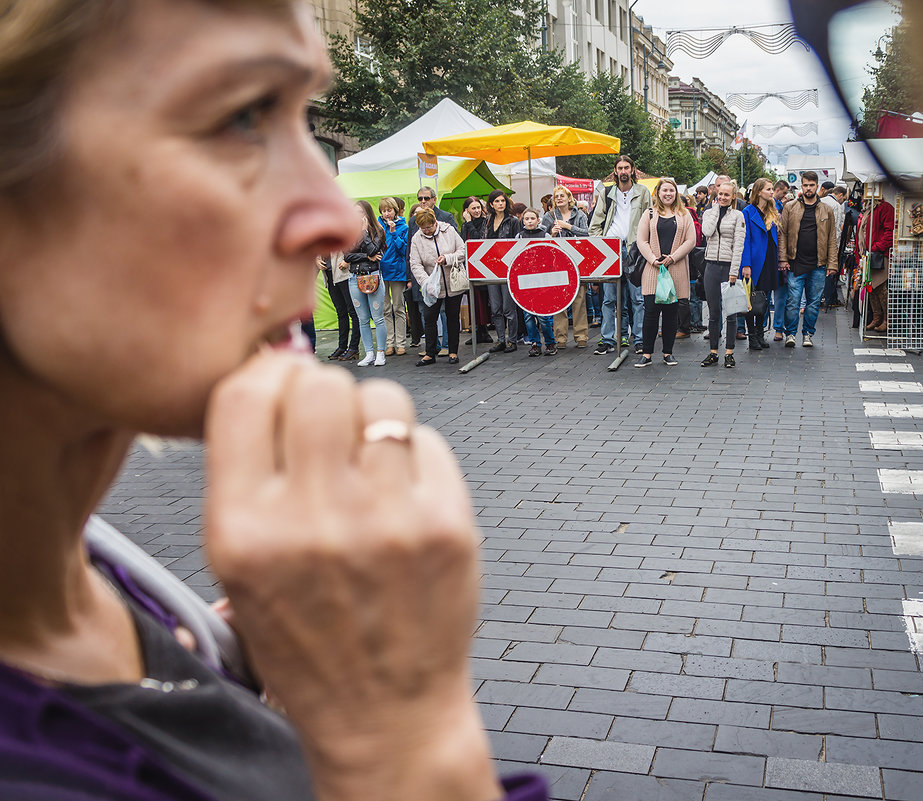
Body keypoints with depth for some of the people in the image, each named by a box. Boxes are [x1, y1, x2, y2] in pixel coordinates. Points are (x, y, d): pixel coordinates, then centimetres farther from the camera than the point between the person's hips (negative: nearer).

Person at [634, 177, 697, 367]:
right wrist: (654, 260, -11)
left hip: (676, 271, 1)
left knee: (671, 312, 4)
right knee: (651, 311, -6)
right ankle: (646, 354, 1)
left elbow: (690, 241, 2)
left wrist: (673, 257, -10)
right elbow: (642, 241, 3)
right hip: (653, 270, -1)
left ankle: (668, 353, 13)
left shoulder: (684, 215, 10)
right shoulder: (650, 214, 9)